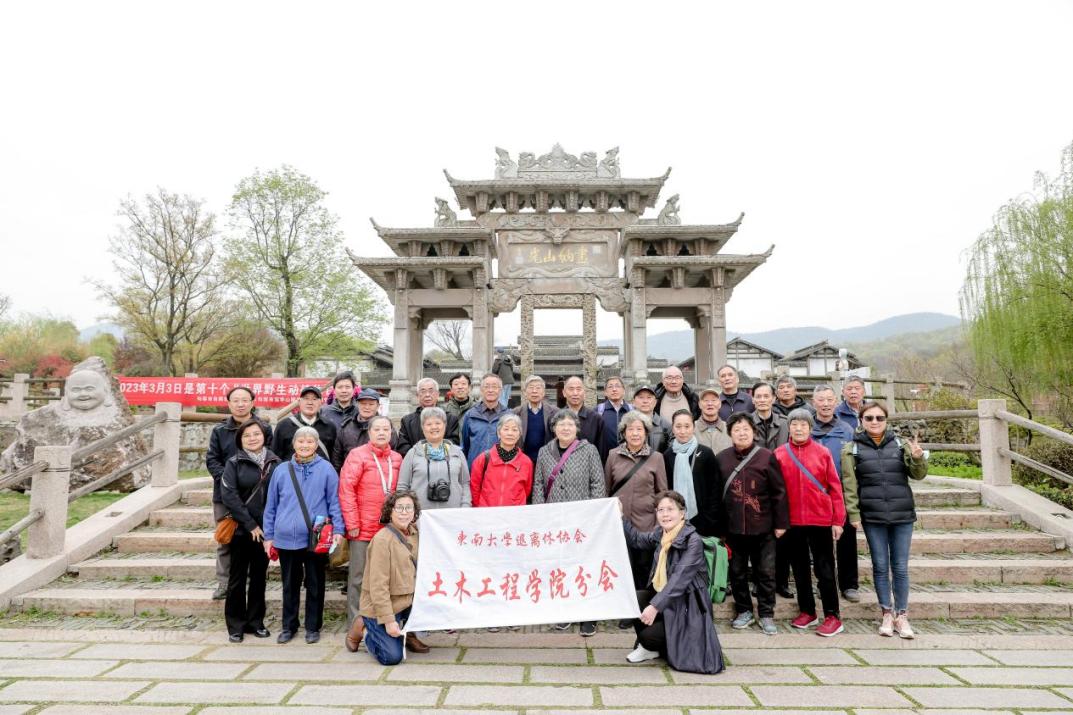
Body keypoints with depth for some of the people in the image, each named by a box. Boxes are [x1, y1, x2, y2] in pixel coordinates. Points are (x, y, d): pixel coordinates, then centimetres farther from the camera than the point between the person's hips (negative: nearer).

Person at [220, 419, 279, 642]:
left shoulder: (274, 462, 3)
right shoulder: (234, 463, -3)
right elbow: (229, 495, -11)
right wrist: (250, 524, -13)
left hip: (265, 529, 2)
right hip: (241, 530, -2)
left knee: (259, 576, 11)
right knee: (238, 577, 7)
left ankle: (255, 621, 23)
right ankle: (235, 625, 19)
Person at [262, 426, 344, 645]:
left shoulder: (326, 469, -3)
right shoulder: (282, 470, 5)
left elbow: (334, 501, -1)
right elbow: (271, 505, 11)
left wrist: (338, 529, -9)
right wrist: (269, 535, 10)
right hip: (287, 539, 2)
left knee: (315, 584, 9)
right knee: (290, 585, 14)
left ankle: (313, 627, 23)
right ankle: (288, 626, 30)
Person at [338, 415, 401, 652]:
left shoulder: (397, 459, 10)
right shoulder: (358, 455, -4)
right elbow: (346, 490, -9)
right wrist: (351, 523, -11)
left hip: (389, 529, 5)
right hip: (363, 530, -4)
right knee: (358, 578, 3)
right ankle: (354, 628, 13)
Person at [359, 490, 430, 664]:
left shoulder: (414, 533, 1)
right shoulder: (382, 539, -20)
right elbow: (378, 585, -21)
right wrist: (388, 620, -21)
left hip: (407, 601, 7)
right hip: (378, 608, -7)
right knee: (393, 657, -15)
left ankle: (409, 634, 12)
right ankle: (370, 634, 16)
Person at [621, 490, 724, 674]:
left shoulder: (693, 540, -20)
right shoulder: (659, 534, 0)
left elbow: (679, 579, -28)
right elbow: (636, 539, 18)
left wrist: (655, 606, -34)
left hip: (686, 605, -7)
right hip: (663, 596, 7)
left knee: (648, 635, -21)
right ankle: (648, 647, 6)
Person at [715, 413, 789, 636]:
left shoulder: (767, 456, -6)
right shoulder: (721, 458, 1)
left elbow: (779, 492, -4)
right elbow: (716, 493, 4)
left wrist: (781, 523, -4)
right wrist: (718, 525, 4)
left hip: (763, 527, -2)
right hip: (733, 527, 2)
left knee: (766, 572, 7)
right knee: (737, 572, 12)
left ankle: (766, 615, 22)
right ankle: (744, 611, 28)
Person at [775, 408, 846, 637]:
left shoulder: (822, 452, -3)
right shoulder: (779, 454, 0)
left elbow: (835, 487, -1)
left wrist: (838, 520, -3)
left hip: (821, 520, -2)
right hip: (793, 521, 2)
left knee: (824, 568, 5)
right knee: (799, 568, 13)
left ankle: (832, 617, 14)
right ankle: (807, 612, 26)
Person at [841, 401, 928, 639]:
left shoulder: (900, 445, 5)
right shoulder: (852, 449, 0)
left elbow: (918, 474, 1)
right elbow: (849, 484, -1)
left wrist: (918, 458, -19)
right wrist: (853, 514, -7)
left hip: (902, 514, 1)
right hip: (872, 516, -1)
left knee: (900, 567, 7)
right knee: (880, 566, 7)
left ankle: (902, 615, 18)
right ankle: (887, 613, 18)